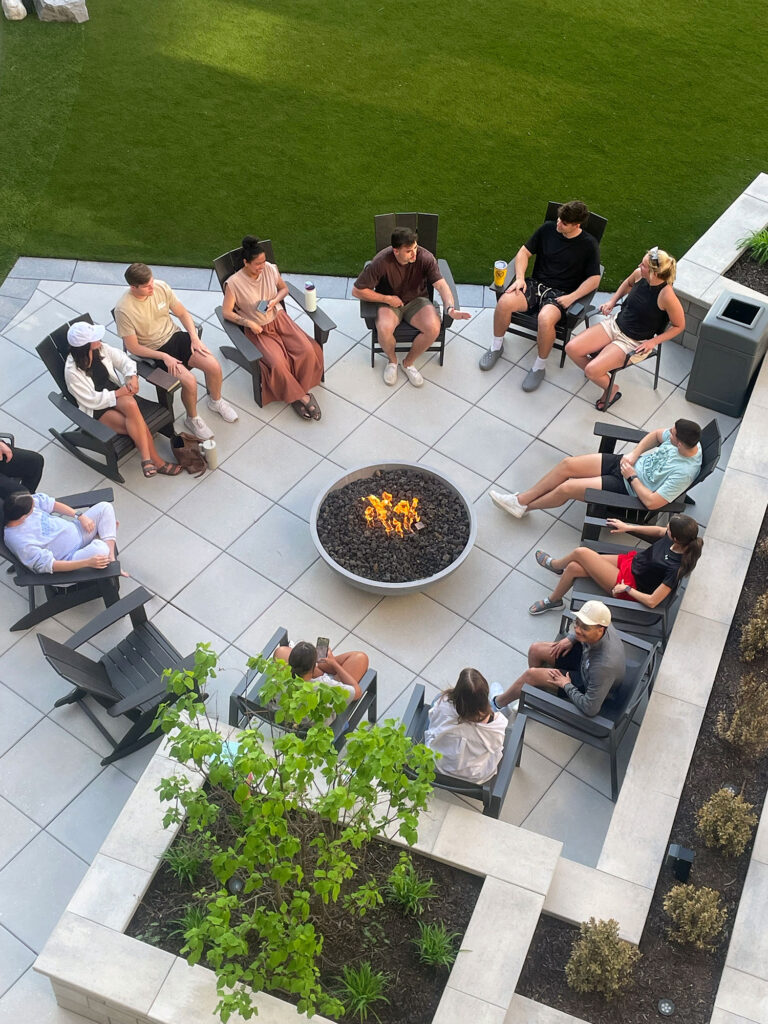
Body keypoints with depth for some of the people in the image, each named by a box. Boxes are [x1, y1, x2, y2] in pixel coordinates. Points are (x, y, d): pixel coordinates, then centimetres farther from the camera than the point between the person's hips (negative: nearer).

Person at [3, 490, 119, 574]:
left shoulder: (27, 502, -14)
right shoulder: (22, 543, -31)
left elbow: (53, 504, 4)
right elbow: (49, 566, -30)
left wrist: (80, 516, -6)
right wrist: (88, 562, -36)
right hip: (70, 557, -9)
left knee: (104, 507, 1)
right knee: (100, 549, -37)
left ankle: (111, 559, -6)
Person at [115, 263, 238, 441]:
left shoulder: (161, 287, -9)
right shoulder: (124, 309, -22)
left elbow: (182, 314, 5)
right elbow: (133, 347, -16)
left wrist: (194, 337, -8)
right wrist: (164, 357, -22)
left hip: (174, 336, 5)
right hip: (153, 351, -5)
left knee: (213, 366, -13)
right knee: (189, 381, -24)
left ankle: (216, 401, 19)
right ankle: (192, 419, 4)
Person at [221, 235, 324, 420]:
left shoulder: (270, 269, -6)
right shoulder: (234, 283, -18)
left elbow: (284, 288, 12)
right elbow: (226, 312, -12)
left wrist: (275, 301, -9)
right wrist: (249, 323, -23)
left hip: (278, 318, 4)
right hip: (257, 329, -4)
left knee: (308, 351, -18)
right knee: (278, 363, -27)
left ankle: (302, 391, 0)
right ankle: (299, 397, -7)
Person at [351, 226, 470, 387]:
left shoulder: (425, 257, -19)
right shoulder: (381, 262, -23)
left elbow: (441, 285, -25)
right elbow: (357, 291, -16)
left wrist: (450, 308, -45)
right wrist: (387, 298, -18)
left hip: (416, 300, 2)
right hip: (390, 302, -2)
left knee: (433, 328, -28)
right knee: (384, 329, -35)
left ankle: (408, 362, 1)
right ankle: (392, 360, 2)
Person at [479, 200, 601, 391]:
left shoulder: (589, 245, -4)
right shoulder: (548, 228, 3)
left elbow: (594, 279, -4)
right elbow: (524, 252, 10)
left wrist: (571, 297, -16)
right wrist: (520, 278, -6)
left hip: (559, 294, -3)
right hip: (536, 283, 4)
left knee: (545, 318, -37)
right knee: (504, 302, -26)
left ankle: (540, 367, -14)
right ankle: (496, 347, 0)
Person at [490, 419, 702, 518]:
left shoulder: (684, 472, -30)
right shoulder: (685, 439, -9)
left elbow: (652, 502, -30)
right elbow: (656, 435, 11)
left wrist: (632, 477, -19)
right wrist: (633, 454, -3)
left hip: (627, 487, -8)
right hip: (628, 463, 8)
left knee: (567, 488, -11)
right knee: (568, 464, -4)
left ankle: (524, 507, 15)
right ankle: (521, 499, 8)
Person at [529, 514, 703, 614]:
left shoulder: (676, 567, -35)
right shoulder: (678, 536, -15)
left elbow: (652, 601, -30)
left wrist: (626, 588, -17)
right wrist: (628, 527, 10)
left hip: (629, 582, -8)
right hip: (631, 560, 8)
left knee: (580, 552, -12)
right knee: (573, 568, 1)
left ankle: (554, 564, 22)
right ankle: (553, 600, 32)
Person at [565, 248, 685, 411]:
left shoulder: (666, 295, -27)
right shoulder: (639, 274, -10)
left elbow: (679, 326, -12)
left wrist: (653, 342, -17)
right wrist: (612, 301, 6)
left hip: (635, 343, -6)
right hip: (616, 323, 7)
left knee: (592, 370, -22)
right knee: (571, 349, -7)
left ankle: (611, 389, 11)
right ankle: (600, 373, 18)